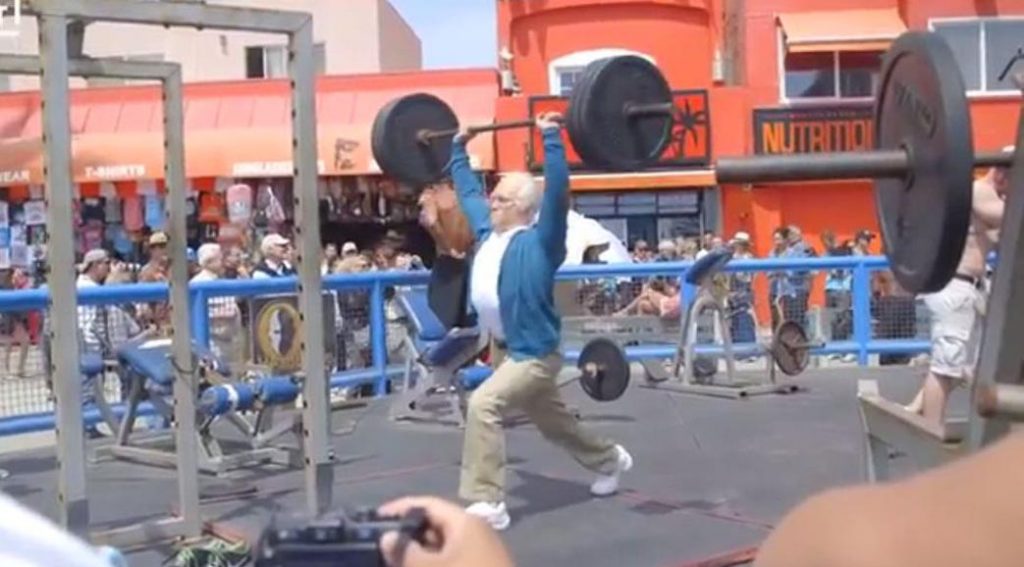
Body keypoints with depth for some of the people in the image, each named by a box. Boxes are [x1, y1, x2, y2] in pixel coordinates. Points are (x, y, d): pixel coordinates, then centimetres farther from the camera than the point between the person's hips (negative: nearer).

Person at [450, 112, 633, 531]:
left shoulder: (539, 242, -14)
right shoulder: (488, 233, 6)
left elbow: (557, 189, -26)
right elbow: (467, 191, 19)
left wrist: (552, 138, -29)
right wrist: (458, 149, 22)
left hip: (533, 354, -9)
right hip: (506, 351, 9)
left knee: (482, 405, -28)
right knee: (555, 426, 24)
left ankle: (486, 504, -21)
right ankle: (610, 460, 49)